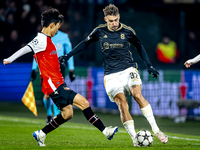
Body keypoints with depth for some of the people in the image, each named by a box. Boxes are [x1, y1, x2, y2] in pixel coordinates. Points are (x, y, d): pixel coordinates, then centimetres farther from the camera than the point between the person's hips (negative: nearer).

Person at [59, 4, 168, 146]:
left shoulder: (127, 31, 1)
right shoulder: (100, 31, 2)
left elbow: (139, 46, 17)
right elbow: (85, 43, 18)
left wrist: (149, 65, 14)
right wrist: (67, 56, 15)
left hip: (129, 69, 0)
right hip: (111, 74, 0)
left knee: (138, 95, -23)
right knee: (122, 103, -17)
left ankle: (156, 130, -17)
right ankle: (134, 138, -14)